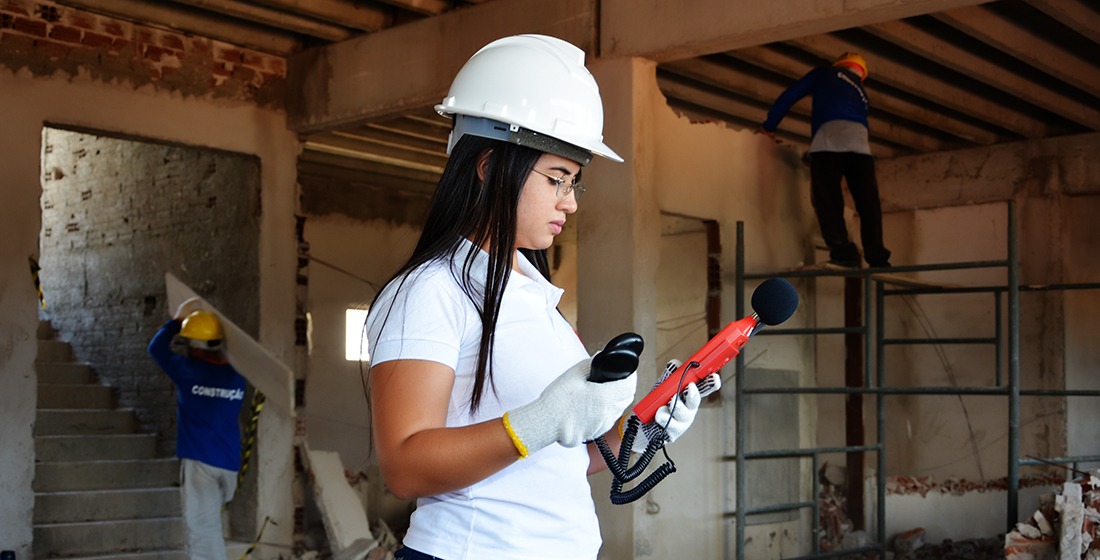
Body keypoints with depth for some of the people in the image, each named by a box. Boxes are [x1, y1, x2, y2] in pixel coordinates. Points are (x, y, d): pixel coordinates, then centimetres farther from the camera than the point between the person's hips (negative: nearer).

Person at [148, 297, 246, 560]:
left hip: (199, 460, -6)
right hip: (230, 463, 6)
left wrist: (178, 318, 17)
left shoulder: (190, 372, -8)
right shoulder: (236, 377, 6)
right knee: (209, 526, 22)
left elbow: (157, 348, 6)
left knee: (203, 531, -6)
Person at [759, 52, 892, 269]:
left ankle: (843, 251, -23)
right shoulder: (861, 92, 37)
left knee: (827, 198, -9)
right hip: (860, 140, 4)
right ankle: (877, 256, -5)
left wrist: (769, 125, 30)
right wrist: (814, 154, 48)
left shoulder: (825, 74, 26)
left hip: (830, 136, -4)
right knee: (868, 202, 4)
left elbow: (790, 95, 20)